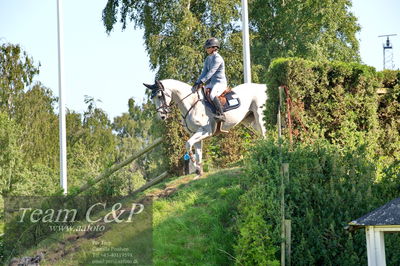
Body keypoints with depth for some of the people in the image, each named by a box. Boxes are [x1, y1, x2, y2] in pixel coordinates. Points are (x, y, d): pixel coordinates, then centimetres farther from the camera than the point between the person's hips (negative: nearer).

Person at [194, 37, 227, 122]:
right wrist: (198, 82, -1)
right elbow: (204, 72, 13)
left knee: (212, 95, -35)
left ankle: (221, 114, -40)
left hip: (220, 82, -10)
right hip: (211, 83, 10)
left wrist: (202, 81, -28)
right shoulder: (208, 59, 17)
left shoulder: (217, 58, -11)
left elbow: (211, 71, -21)